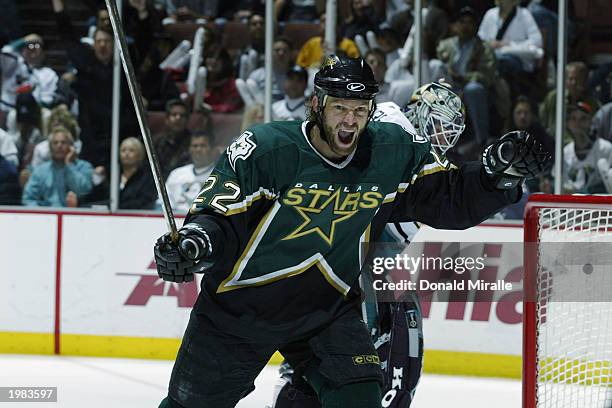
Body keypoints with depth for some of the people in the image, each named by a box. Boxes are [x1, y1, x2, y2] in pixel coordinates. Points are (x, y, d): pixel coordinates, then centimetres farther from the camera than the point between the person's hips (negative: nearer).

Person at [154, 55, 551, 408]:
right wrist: (195, 242, -38)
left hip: (328, 308, 2)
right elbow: (218, 211, -17)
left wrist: (498, 171, -18)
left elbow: (451, 199, -1)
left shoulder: (396, 153, -7)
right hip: (240, 305, -2)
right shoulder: (266, 148, -19)